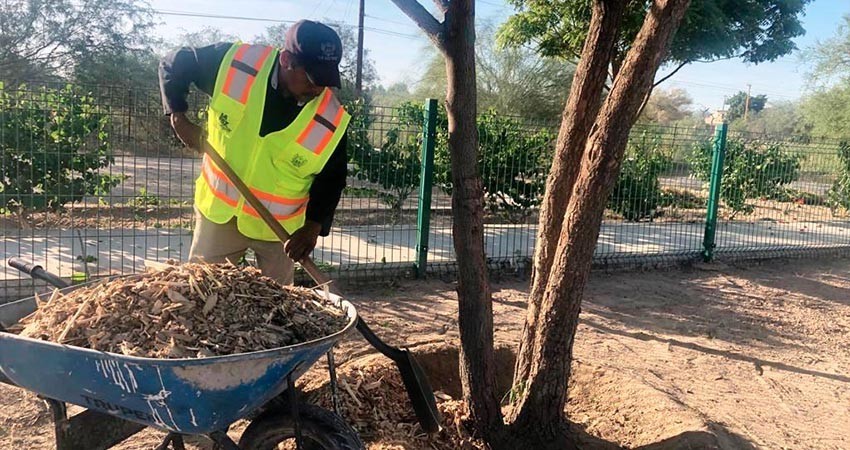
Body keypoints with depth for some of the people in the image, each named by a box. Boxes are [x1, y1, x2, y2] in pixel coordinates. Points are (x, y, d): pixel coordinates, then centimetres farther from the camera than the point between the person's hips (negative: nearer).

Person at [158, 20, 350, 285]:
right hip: (219, 211, 1)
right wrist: (178, 117, -9)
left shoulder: (332, 120, -22)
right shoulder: (234, 63, -20)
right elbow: (174, 64, -2)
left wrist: (314, 224, -21)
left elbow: (332, 176, -8)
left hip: (279, 227, -1)